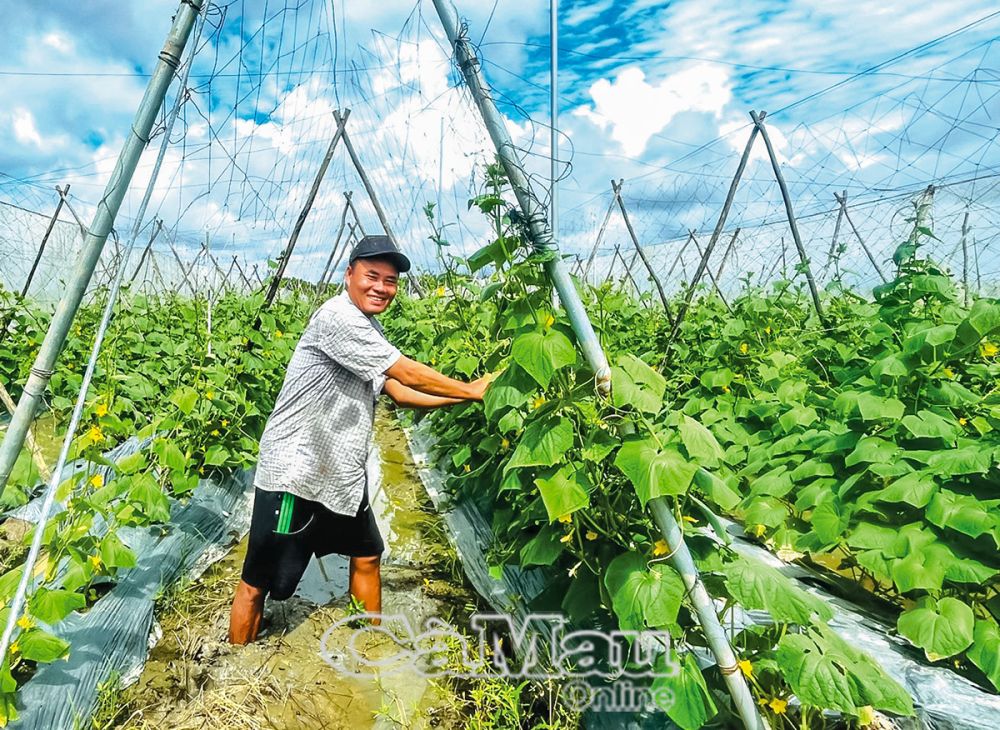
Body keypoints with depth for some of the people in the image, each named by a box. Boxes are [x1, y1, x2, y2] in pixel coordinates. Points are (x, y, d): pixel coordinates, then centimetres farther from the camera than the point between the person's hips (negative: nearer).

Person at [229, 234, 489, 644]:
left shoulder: (370, 332, 11)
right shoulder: (338, 317, -20)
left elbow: (399, 392, 9)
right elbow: (409, 373, -19)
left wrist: (460, 399, 0)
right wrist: (470, 391, -8)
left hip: (342, 473, 10)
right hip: (294, 473, -10)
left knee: (367, 555, 21)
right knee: (257, 582, 5)